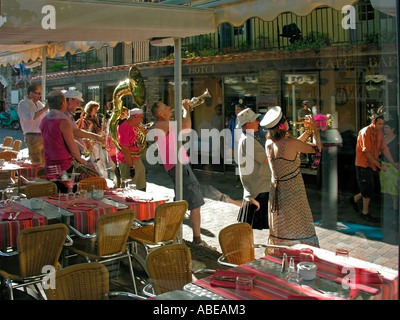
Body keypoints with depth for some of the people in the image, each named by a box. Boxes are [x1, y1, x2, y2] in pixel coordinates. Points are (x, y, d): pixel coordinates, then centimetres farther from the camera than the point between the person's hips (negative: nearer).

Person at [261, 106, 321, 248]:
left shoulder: (269, 144, -1)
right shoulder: (290, 143, -21)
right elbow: (317, 148, -8)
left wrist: (307, 131, 17)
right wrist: (314, 129, 6)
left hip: (276, 192, 7)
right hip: (292, 195, -7)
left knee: (280, 230, 16)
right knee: (299, 231, 1)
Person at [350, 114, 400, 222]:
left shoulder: (380, 132, 4)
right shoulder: (365, 132, -19)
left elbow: (384, 148, 5)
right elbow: (367, 153, -21)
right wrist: (380, 165, -20)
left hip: (374, 164, 8)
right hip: (364, 164, -8)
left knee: (375, 186, 10)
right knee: (369, 188, -3)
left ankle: (355, 199, 30)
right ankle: (365, 213, 13)